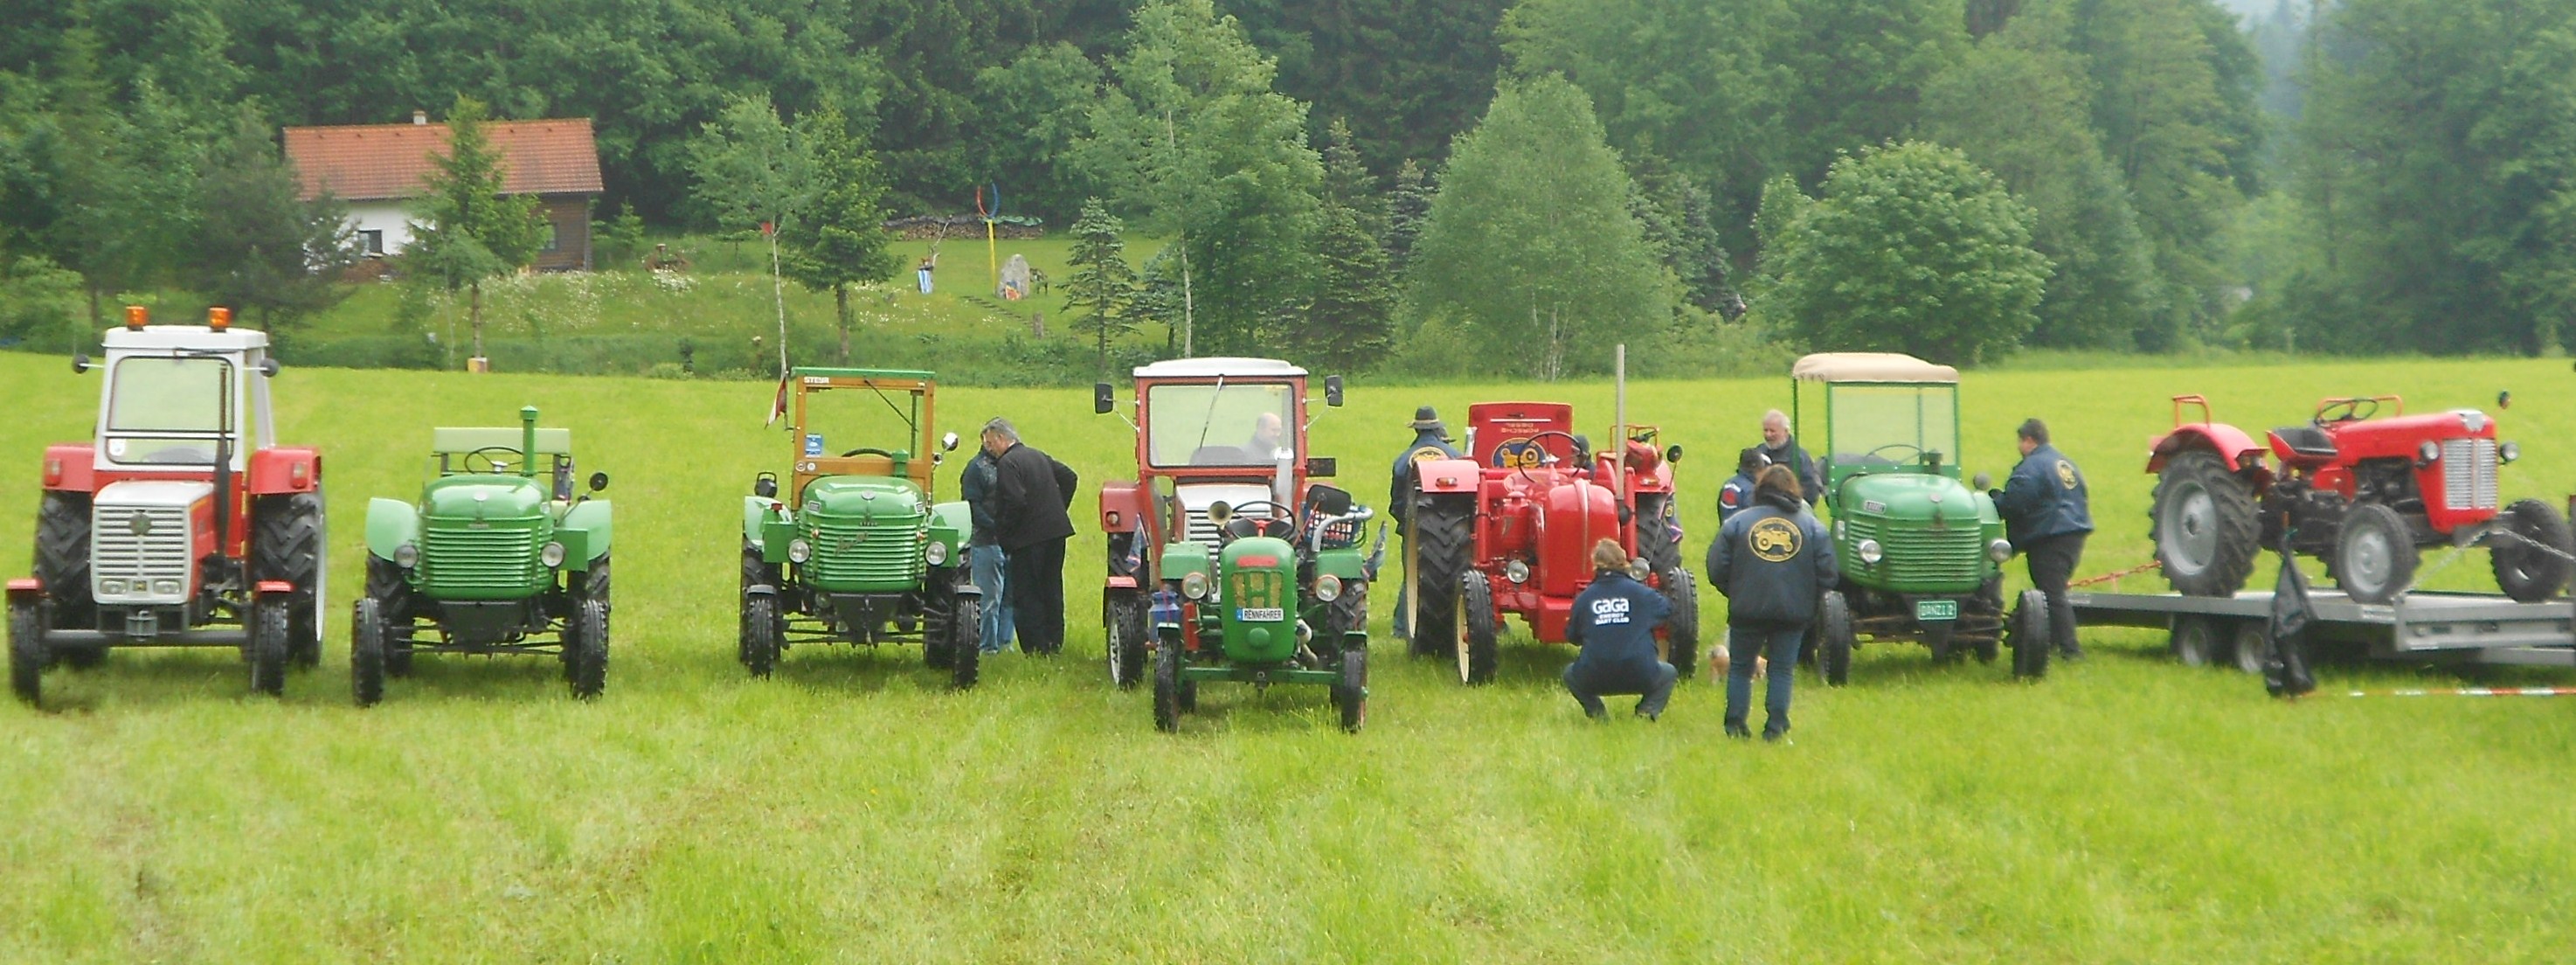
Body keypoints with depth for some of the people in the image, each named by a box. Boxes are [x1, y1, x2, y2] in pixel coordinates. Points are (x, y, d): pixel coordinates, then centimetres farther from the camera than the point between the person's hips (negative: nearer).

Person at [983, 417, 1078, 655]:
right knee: (1052, 591, 14)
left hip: (1029, 537, -8)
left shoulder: (1007, 464, -13)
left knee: (1026, 594, -3)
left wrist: (1004, 535, -12)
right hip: (1055, 531, 8)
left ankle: (1035, 647, -6)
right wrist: (1059, 509, 19)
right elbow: (1069, 477, 19)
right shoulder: (1039, 456, 15)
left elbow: (1015, 502, -22)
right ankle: (1054, 643, 17)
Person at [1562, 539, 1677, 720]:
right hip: (1641, 677, -1)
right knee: (1668, 673, 31)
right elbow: (1667, 609, 13)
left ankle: (1595, 711, 8)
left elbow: (1572, 636, 13)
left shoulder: (1583, 598, 4)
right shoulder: (1641, 592, 0)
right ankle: (1649, 709, 3)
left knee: (1570, 673, 33)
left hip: (1594, 680, 1)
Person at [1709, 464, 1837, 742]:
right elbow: (1827, 574, 0)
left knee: (1740, 668, 13)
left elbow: (1717, 570, -1)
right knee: (1782, 670, 9)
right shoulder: (1812, 526, 4)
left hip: (1747, 611, 0)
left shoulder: (1738, 522, 1)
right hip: (1793, 612, 0)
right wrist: (1807, 600, 16)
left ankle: (1735, 725, 11)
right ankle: (1776, 728, 2)